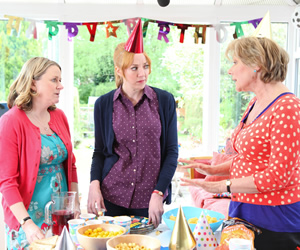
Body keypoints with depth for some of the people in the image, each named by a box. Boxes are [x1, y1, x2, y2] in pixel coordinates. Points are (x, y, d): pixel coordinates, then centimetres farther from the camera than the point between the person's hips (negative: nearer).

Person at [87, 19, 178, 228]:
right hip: (113, 196, 1)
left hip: (151, 198, 0)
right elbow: (99, 152, 8)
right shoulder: (104, 104, 1)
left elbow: (171, 152, -1)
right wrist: (94, 184, -8)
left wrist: (158, 194, -9)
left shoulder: (165, 101, -1)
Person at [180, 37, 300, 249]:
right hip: (245, 208, 8)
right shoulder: (256, 104, 10)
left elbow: (279, 175, -21)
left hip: (273, 216, -8)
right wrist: (215, 170, 6)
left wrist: (223, 186, -17)